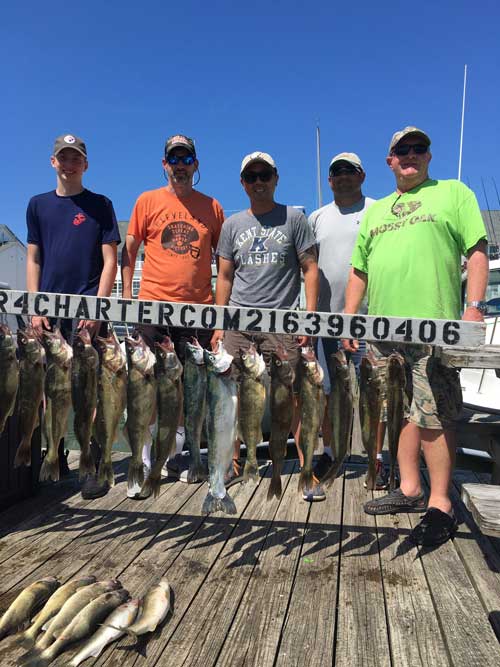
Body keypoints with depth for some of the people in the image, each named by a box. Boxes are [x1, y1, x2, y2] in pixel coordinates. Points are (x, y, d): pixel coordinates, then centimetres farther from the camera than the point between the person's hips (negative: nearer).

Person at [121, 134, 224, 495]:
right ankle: (144, 466, 8)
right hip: (154, 306, -1)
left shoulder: (212, 206, 10)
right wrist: (127, 295, 1)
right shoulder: (148, 201, 7)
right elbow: (129, 250, 9)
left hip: (198, 309, 2)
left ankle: (177, 456, 22)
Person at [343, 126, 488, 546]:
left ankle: (440, 505, 4)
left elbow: (477, 251, 1)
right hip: (383, 328, 5)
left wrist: (474, 306, -11)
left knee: (434, 417, -6)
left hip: (434, 325, -5)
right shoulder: (375, 210, 23)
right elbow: (359, 271, 22)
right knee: (402, 412, 10)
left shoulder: (453, 192, 10)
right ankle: (410, 490, 22)